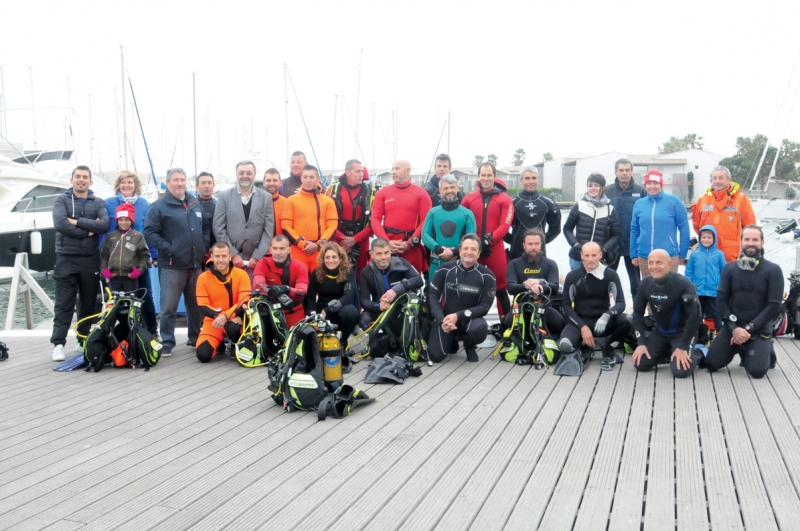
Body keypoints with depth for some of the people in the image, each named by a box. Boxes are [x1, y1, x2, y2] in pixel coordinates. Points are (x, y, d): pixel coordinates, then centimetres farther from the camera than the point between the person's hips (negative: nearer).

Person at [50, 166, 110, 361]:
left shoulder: (98, 203, 9)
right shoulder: (61, 200, 4)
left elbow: (105, 224, -10)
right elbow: (60, 224, -14)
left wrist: (77, 222, -14)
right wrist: (88, 231, -12)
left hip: (91, 259, 2)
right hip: (66, 258, -2)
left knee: (88, 303, 8)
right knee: (64, 304, -3)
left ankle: (84, 341, 19)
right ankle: (58, 344, -1)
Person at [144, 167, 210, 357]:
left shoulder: (195, 203, 14)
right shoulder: (159, 206, -4)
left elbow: (206, 227, 22)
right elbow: (150, 233, -10)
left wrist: (204, 246, 8)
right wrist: (168, 249, -16)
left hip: (196, 264, 5)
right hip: (172, 265, -5)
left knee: (196, 305, 13)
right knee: (169, 307, -4)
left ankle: (196, 339, 25)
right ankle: (167, 343, 5)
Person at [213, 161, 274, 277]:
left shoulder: (266, 197, 5)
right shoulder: (224, 196, 4)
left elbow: (268, 230, 2)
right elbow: (218, 228, 1)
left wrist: (257, 256, -5)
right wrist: (233, 254, -6)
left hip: (256, 259, 0)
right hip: (230, 258, 0)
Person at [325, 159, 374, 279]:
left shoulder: (369, 191, 2)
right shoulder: (334, 189, 0)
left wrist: (355, 239, -11)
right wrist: (342, 237, -11)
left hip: (361, 243, 1)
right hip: (338, 242, -1)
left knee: (359, 276, 5)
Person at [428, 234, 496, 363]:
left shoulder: (486, 276, -9)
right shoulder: (445, 269, -7)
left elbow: (485, 306, -10)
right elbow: (433, 296, -4)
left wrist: (458, 316, -21)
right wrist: (441, 320, -20)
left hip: (471, 318, -1)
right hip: (445, 318, 1)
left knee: (480, 328, -37)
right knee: (435, 356, -17)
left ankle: (469, 346, 3)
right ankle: (452, 342, 22)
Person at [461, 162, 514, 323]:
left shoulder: (504, 199, 1)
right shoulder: (469, 198, 9)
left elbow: (505, 225, -7)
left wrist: (488, 241, -14)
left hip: (495, 249, -2)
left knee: (500, 286, 1)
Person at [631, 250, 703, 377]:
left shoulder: (683, 284, -26)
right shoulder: (645, 283, -10)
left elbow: (694, 316, -24)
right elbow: (638, 313, -2)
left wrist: (682, 347, -23)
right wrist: (641, 343, -10)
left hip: (682, 332, -5)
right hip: (659, 332, 5)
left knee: (680, 371, -22)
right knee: (640, 364, -8)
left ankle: (698, 355, 10)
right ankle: (667, 353, 19)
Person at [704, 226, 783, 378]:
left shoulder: (773, 270, -4)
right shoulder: (729, 268, 4)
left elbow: (774, 307, -10)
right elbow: (721, 301, -2)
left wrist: (748, 329, -16)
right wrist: (734, 328, -16)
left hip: (759, 330, -3)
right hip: (731, 327, 3)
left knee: (757, 371, -20)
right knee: (711, 364, -8)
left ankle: (766, 351, 15)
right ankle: (740, 350, 22)